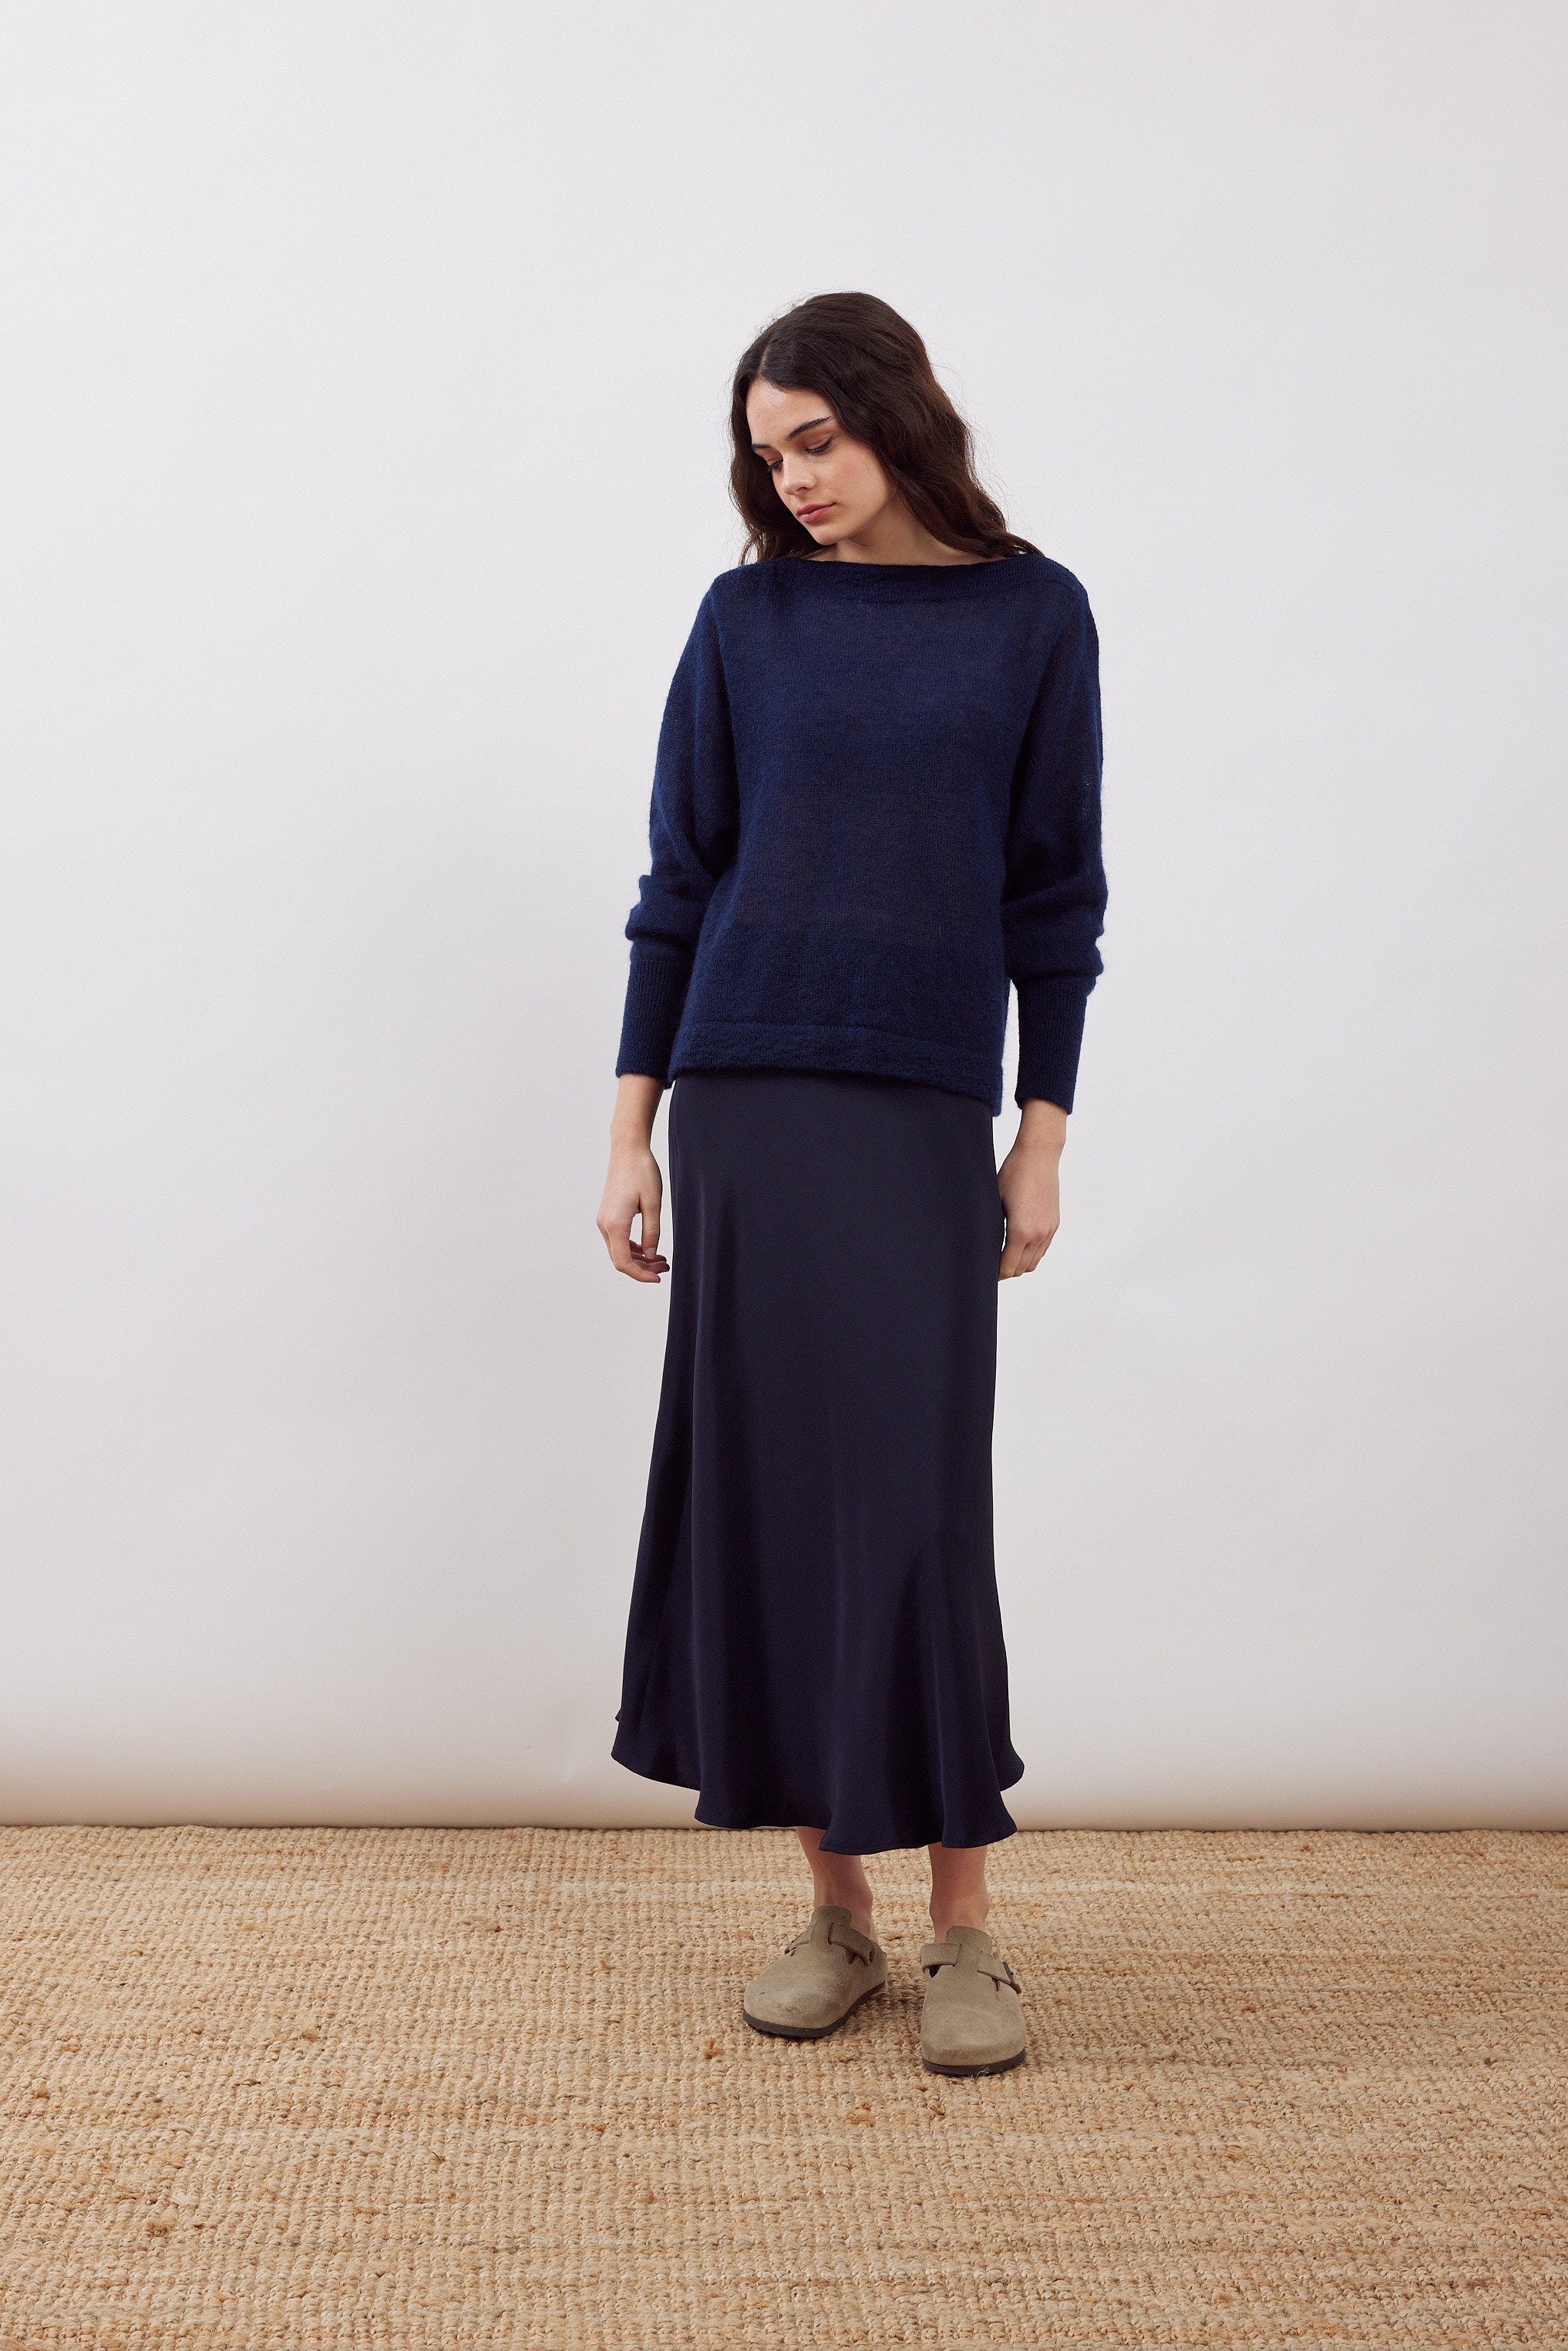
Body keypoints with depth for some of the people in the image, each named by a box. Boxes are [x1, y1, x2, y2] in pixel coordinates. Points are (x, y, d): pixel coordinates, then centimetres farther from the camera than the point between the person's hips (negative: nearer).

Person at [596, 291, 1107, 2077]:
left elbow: (1056, 895, 5)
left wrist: (1044, 1138, 1)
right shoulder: (748, 617, 6)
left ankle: (961, 1926, 7)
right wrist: (632, 1129, 3)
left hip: (927, 1114, -1)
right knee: (767, 1482, 2)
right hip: (746, 1105, 2)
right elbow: (679, 881, 7)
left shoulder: (1031, 614, 4)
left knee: (917, 1494, -5)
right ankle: (835, 1907, 14)